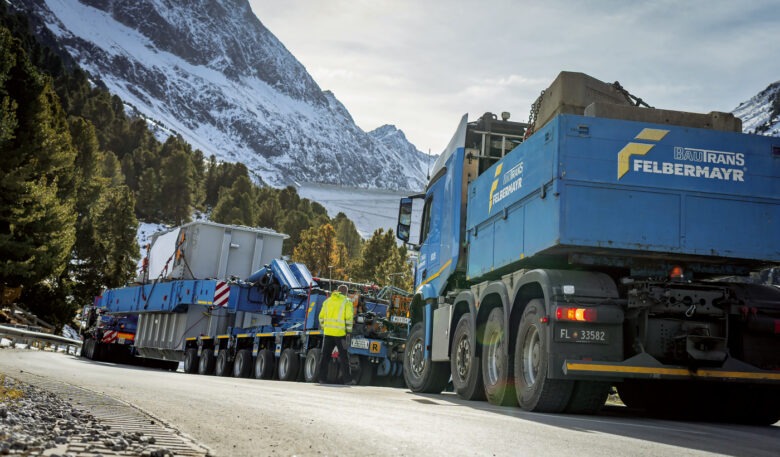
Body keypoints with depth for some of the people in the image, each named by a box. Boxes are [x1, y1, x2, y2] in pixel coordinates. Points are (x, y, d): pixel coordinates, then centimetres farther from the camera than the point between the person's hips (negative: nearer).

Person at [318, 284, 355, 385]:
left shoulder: (327, 301, 13)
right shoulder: (347, 301, -2)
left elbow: (321, 317, 12)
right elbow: (349, 318, -9)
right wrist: (348, 331, -3)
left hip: (328, 332, 4)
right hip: (340, 333, -4)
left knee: (325, 356, 9)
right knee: (343, 357, 2)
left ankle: (322, 378, 10)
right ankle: (347, 379, 3)